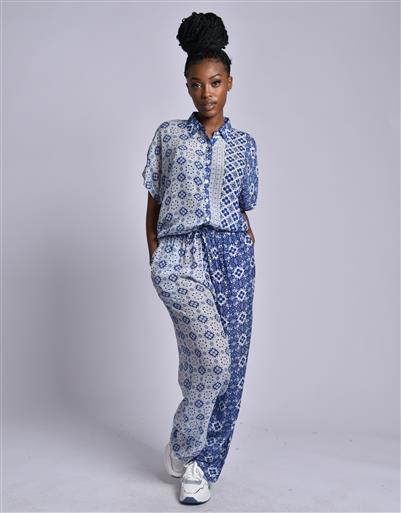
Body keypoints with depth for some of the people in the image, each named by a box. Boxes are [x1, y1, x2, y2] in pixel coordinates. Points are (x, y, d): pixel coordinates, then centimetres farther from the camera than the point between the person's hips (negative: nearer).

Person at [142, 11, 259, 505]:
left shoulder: (243, 144, 13)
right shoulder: (167, 134, 9)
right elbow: (153, 205, 10)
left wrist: (248, 242, 2)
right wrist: (154, 259, 3)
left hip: (233, 256, 3)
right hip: (181, 257, -2)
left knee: (230, 364, 0)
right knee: (213, 358, -17)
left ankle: (202, 466, 18)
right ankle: (183, 448, 9)